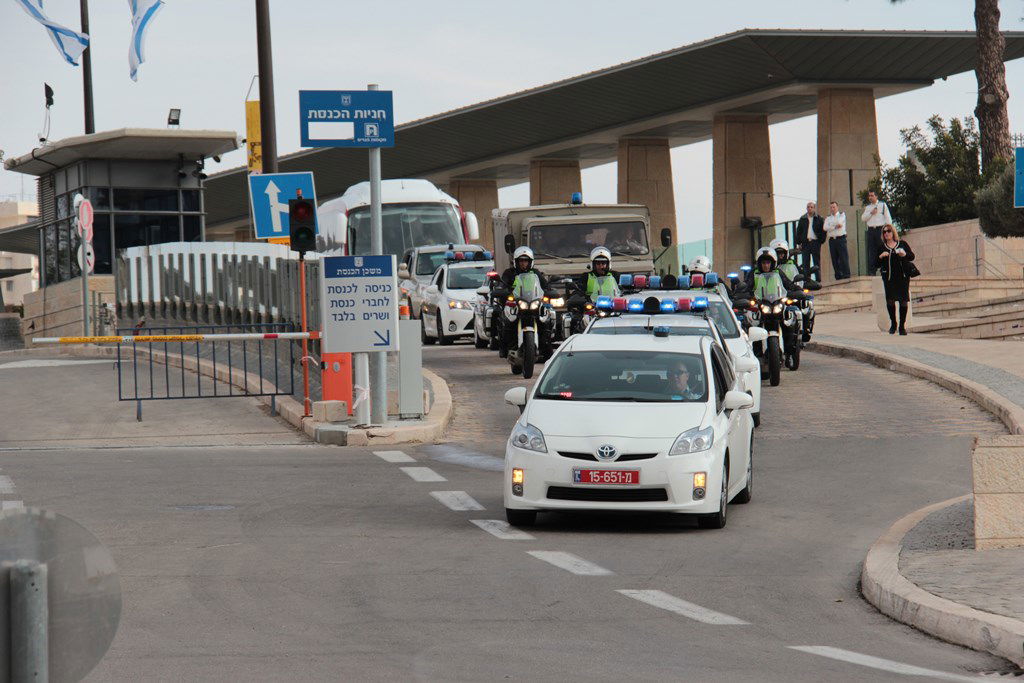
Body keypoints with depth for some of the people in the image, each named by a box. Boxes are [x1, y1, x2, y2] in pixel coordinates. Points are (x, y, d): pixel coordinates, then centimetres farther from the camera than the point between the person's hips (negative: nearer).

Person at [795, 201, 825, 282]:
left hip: (815, 242, -2)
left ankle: (818, 278, 5)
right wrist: (799, 242, 5)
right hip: (805, 242, 2)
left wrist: (821, 240, -2)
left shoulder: (819, 219, 5)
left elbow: (823, 230, 6)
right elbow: (799, 231, 12)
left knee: (817, 262, 2)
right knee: (806, 262, 0)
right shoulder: (803, 219, 10)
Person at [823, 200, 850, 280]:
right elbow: (825, 228, 0)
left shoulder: (842, 215, 9)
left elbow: (839, 222, -11)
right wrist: (835, 226, -9)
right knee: (835, 259, 1)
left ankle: (846, 275, -10)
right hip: (832, 240, 4)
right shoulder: (828, 218, 17)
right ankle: (838, 276, 4)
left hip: (841, 238, -4)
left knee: (844, 258, -9)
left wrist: (831, 225, 2)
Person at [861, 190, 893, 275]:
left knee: (882, 249, -7)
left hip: (880, 229, -3)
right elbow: (863, 218, 10)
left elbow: (888, 217, 3)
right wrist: (871, 213, -4)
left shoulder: (883, 205, 8)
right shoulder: (868, 207, 19)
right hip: (871, 230, 3)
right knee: (871, 250, -4)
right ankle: (871, 270, -7)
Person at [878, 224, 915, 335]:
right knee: (890, 300, -8)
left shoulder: (902, 244, 7)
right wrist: (880, 257, -12)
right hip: (889, 277, 0)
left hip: (903, 276, 0)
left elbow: (912, 256, 6)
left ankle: (902, 325, 6)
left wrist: (905, 254, -14)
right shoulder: (881, 247, 8)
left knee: (903, 300, -3)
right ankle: (893, 323, 11)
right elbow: (876, 264, 7)